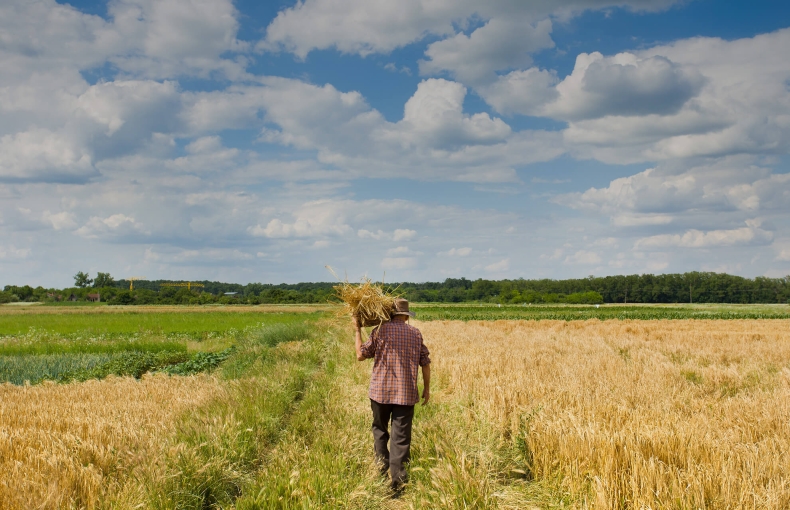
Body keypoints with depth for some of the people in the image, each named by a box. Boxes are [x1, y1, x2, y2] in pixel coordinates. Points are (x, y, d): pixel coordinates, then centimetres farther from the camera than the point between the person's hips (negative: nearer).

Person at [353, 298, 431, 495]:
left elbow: (361, 355, -3)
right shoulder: (416, 333, 3)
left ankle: (382, 461, 10)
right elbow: (425, 362, 6)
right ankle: (397, 479, -2)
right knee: (401, 437, 2)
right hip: (406, 393, 1)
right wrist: (427, 387, 18)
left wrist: (357, 330, 7)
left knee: (380, 428, 23)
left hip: (381, 391, -1)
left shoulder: (380, 330, -5)